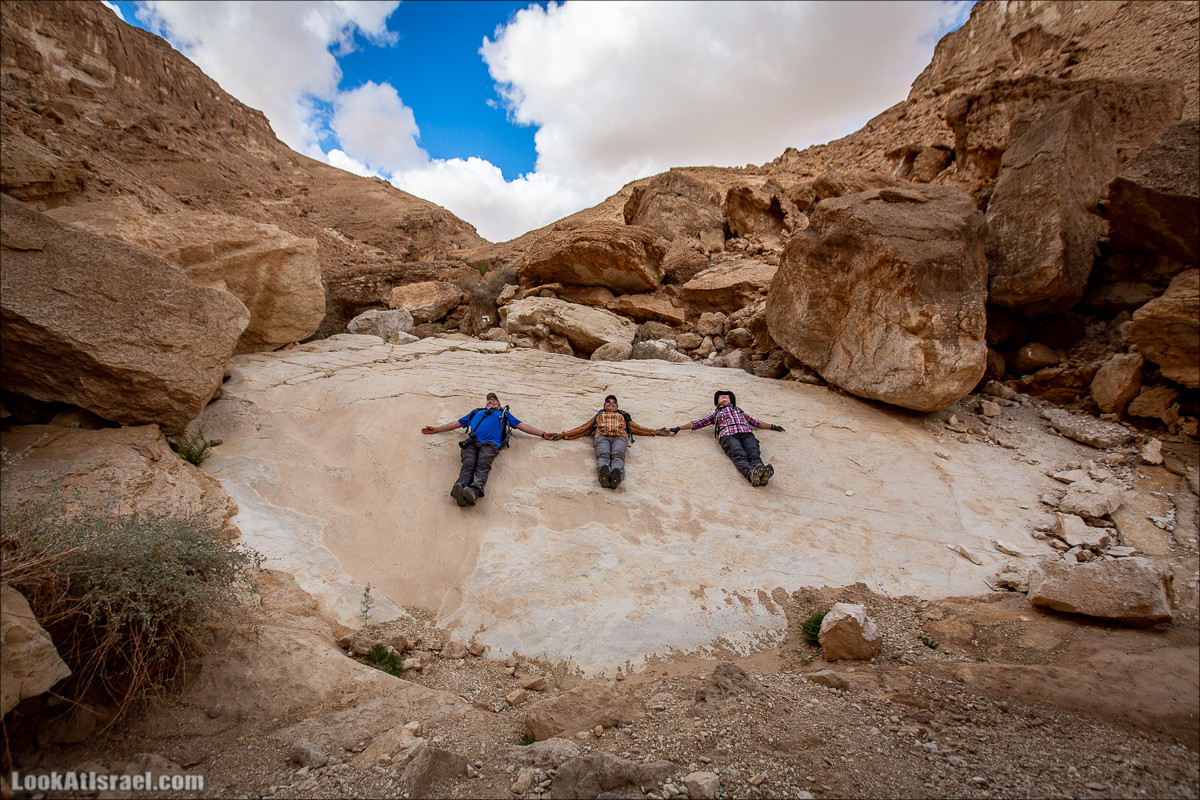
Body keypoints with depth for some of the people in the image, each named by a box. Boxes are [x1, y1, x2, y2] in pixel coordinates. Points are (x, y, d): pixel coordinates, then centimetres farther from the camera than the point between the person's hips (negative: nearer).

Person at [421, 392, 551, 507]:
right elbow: (456, 424, 47)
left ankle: (474, 491, -60)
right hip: (471, 441, 2)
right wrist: (436, 429, 42)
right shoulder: (476, 412, 45)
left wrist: (543, 434, 25)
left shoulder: (504, 413, 42)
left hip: (490, 443, -2)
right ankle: (459, 489, -57)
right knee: (468, 465, -30)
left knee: (483, 465, -33)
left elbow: (522, 426, 35)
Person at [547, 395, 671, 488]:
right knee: (603, 455, -36)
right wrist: (563, 435, 21)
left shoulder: (622, 416, 43)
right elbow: (583, 428, 32)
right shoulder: (599, 415, 41)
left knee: (617, 455, -35)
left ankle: (616, 475, -67)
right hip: (602, 436, 0)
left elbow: (636, 428, 37)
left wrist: (655, 432, 27)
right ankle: (604, 473, -68)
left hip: (620, 436, 0)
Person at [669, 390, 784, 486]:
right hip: (728, 435, -2)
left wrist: (772, 426, 45)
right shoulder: (715, 414, 38)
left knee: (753, 453, -32)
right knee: (739, 455, -35)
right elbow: (697, 423, 30)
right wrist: (678, 428, 20)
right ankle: (751, 474, -65)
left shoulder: (739, 410, 45)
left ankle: (762, 474, -62)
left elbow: (755, 422, 49)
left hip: (746, 433, 2)